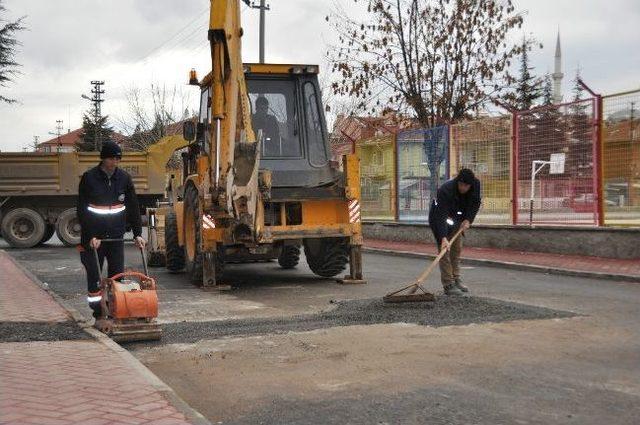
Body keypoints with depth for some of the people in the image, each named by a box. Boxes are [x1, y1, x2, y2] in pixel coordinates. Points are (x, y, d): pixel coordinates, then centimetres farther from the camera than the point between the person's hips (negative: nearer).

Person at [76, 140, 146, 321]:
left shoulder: (124, 178, 3)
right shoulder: (89, 178, -7)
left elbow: (133, 208, 7)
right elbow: (82, 210, -9)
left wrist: (137, 234, 1)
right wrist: (90, 236, -15)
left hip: (116, 235, 3)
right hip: (93, 236, -3)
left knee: (118, 274, 4)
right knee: (94, 276, 2)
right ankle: (98, 312, 10)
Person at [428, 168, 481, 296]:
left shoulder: (476, 184, -21)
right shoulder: (445, 190, -38)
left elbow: (475, 203, -4)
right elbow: (441, 216, -41)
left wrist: (468, 220, -19)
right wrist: (443, 238, -49)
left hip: (456, 218, 6)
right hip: (438, 217, -6)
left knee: (457, 249, 9)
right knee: (444, 250, -11)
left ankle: (456, 280, 19)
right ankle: (448, 285, -10)